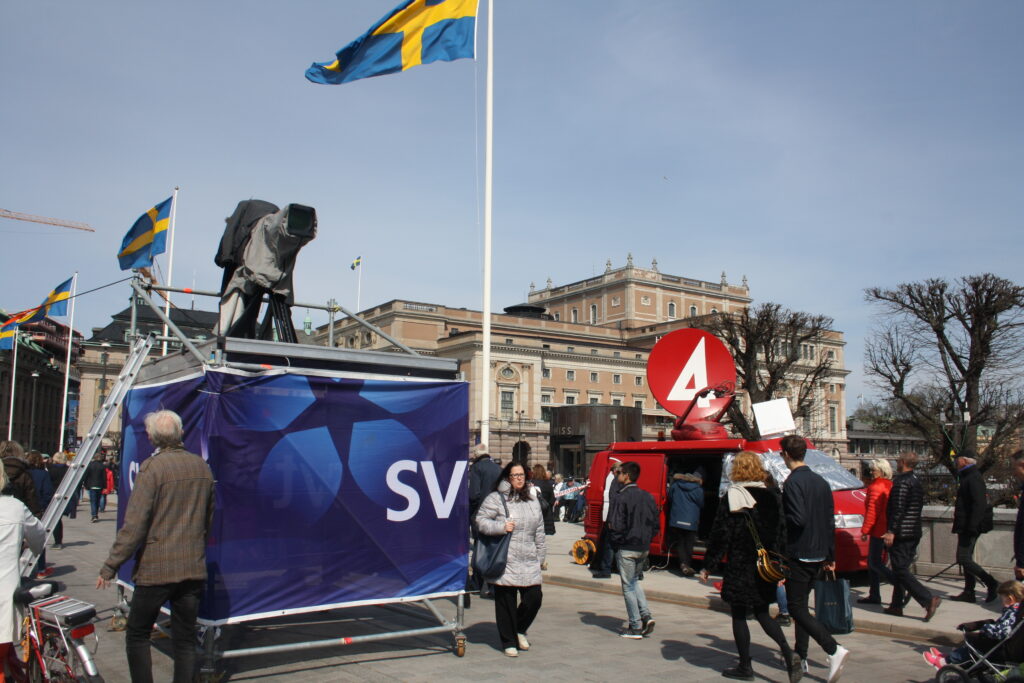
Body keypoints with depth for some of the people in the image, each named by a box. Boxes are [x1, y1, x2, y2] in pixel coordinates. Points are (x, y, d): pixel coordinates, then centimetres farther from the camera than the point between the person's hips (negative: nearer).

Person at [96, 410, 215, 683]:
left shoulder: (152, 467, -12)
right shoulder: (201, 466, 7)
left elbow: (134, 525, -15)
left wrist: (109, 567, -9)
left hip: (156, 568, -5)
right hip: (194, 568, 5)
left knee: (137, 635, 11)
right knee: (185, 639, 11)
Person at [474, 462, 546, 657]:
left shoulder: (532, 499, 15)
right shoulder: (495, 498, -4)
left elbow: (539, 530, 19)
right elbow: (481, 521, -6)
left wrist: (541, 554, 18)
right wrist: (501, 527, -18)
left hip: (529, 561, 5)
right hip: (505, 561, -5)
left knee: (534, 597, 0)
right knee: (506, 602, 2)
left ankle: (520, 630, 27)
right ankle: (509, 642, 19)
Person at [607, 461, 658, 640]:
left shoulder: (621, 497, -15)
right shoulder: (648, 497, 6)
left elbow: (616, 526, -18)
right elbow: (656, 524, 8)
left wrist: (614, 543, -3)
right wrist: (646, 539, 15)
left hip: (626, 549, -6)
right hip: (644, 548, 7)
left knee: (628, 586, 4)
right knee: (635, 580, 23)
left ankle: (635, 627, 7)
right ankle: (646, 615, 9)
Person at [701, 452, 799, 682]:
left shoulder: (732, 497, -11)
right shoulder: (772, 496, 4)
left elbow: (720, 535, -11)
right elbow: (781, 532, 7)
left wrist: (708, 567, -5)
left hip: (739, 567, -5)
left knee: (739, 615, 8)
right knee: (762, 613, 17)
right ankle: (788, 654, -1)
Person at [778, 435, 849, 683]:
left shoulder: (793, 482, -16)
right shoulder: (820, 481, 11)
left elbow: (798, 519, -26)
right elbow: (830, 521, 14)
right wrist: (831, 556, 19)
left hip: (798, 555, -9)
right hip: (818, 555, 9)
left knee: (797, 608, -5)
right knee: (801, 604, 18)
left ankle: (834, 650, -18)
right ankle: (800, 654, 24)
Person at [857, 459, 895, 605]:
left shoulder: (875, 488, -15)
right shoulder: (889, 486, 15)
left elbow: (872, 512, -19)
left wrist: (865, 530, -15)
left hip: (878, 531, -10)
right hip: (888, 530, 10)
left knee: (875, 563, -6)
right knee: (873, 562, 14)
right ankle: (874, 595, 16)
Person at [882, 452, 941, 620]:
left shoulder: (901, 482, -14)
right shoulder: (917, 483, 15)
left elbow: (898, 508, -21)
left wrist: (891, 531, -21)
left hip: (901, 533, -9)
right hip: (914, 533, 10)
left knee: (901, 571, -8)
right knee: (900, 570, 14)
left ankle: (929, 600, -19)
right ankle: (896, 605, 18)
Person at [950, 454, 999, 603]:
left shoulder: (974, 478, -16)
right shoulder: (968, 477, 17)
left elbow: (979, 505, -25)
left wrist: (972, 528, -27)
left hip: (969, 528, -11)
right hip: (965, 528, 11)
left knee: (963, 559, -10)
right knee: (966, 559, 12)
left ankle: (991, 583, -4)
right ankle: (968, 593, 17)